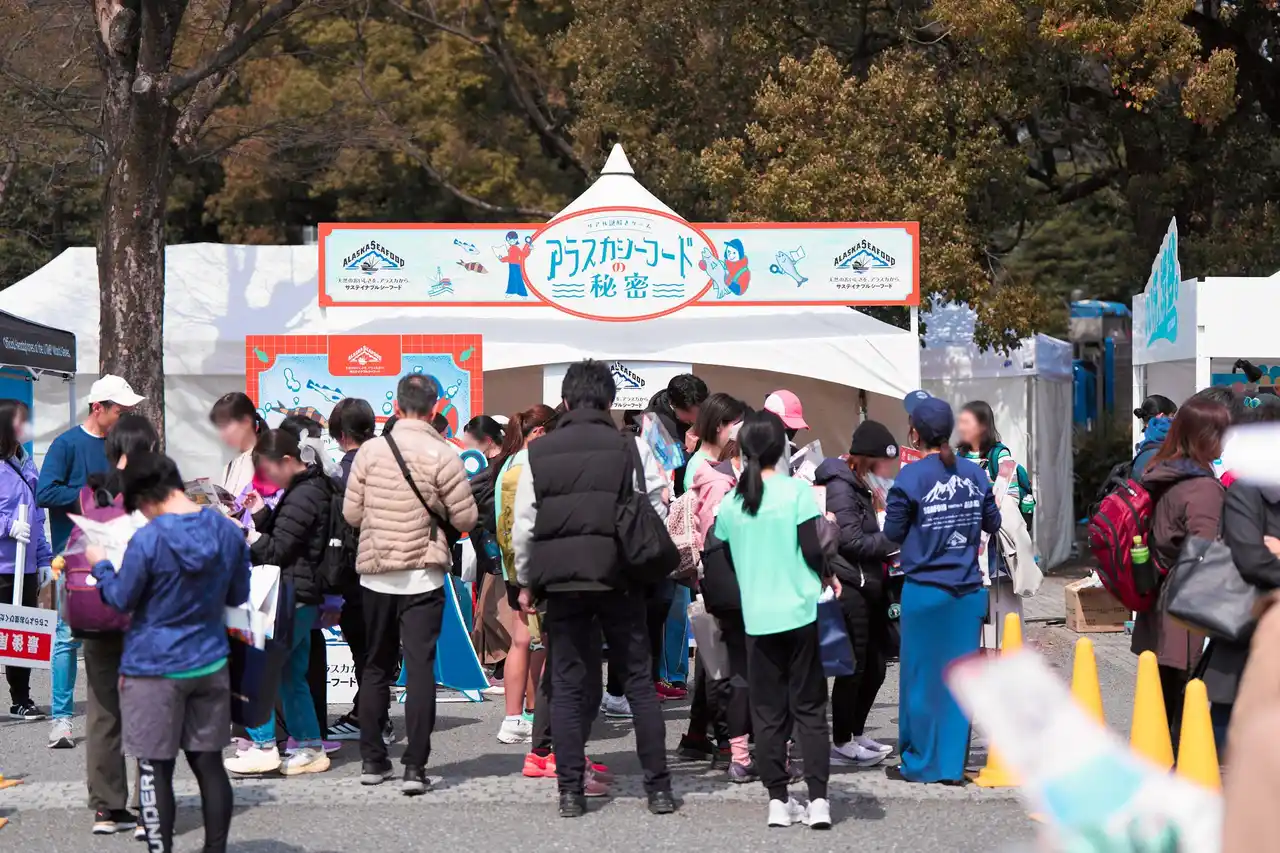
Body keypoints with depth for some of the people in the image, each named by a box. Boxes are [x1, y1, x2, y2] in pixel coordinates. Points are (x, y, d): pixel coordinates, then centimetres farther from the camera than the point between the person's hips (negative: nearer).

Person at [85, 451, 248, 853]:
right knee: (209, 762, 11)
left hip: (155, 669, -5)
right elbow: (238, 596, 9)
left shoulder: (146, 541, -18)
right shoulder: (228, 532, -1)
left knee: (155, 769, 4)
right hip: (210, 664, 5)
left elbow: (121, 600, -6)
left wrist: (101, 565, 10)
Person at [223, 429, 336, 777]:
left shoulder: (303, 497, -17)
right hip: (301, 599, 11)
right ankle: (310, 748, 16)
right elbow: (280, 538, 18)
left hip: (294, 598, -11)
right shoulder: (309, 489, 15)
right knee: (292, 676, 13)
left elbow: (277, 551, -17)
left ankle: (263, 747, -6)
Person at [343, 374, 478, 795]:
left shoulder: (370, 451, -4)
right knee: (420, 667, -1)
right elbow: (465, 518, -8)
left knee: (376, 667, 15)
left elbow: (351, 513, 0)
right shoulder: (442, 455, -11)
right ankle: (415, 767, -5)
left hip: (375, 572, 3)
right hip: (423, 574, -3)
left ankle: (372, 761, 19)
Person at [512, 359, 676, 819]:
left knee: (568, 685, 8)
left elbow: (523, 526, 2)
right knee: (639, 680, 8)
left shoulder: (539, 453, 2)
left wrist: (526, 582, 13)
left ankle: (571, 790, 8)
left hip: (562, 582, 1)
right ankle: (658, 786, 9)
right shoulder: (626, 449, -2)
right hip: (618, 580, -1)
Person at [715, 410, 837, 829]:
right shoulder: (797, 490, -8)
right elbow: (811, 551, -11)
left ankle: (778, 801, 7)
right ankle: (818, 800, 0)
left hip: (757, 618, 2)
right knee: (809, 707, 5)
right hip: (799, 612, -2)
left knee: (768, 712, 8)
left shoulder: (732, 502, 4)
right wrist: (828, 577, 7)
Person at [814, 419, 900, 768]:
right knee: (853, 667, -5)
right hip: (849, 587, -10)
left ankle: (856, 734, 26)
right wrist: (893, 541, -10)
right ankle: (841, 743, 4)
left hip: (869, 587, 10)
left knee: (874, 667, 13)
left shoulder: (866, 490, 21)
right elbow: (852, 540, -17)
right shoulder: (840, 488, -11)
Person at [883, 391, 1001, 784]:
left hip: (925, 591, -4)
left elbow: (893, 532, -6)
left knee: (921, 677, 6)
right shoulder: (974, 473, 1)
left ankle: (919, 764, 13)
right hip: (968, 591, 4)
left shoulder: (911, 476, -12)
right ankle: (952, 765, 13)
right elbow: (992, 523, 11)